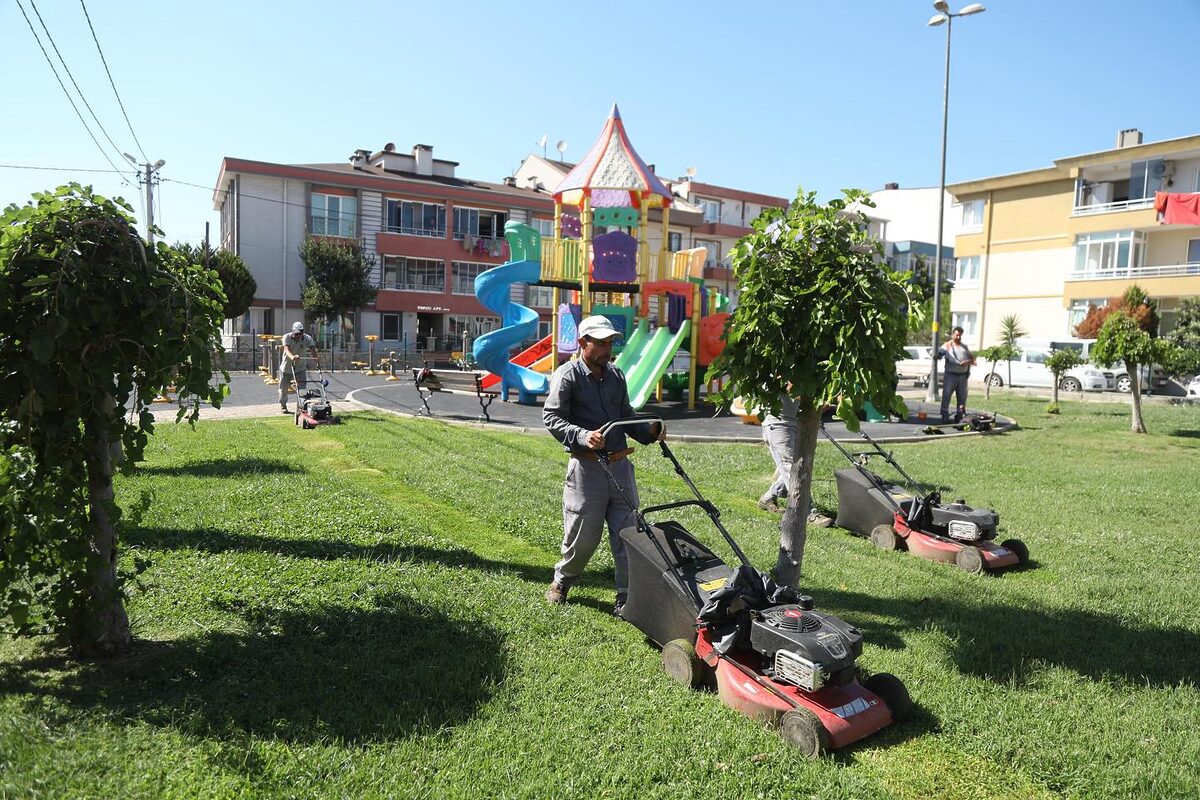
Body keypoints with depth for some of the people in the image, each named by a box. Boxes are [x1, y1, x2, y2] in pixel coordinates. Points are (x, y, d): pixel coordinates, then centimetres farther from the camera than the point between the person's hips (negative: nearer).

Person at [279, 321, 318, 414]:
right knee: (283, 388, 12)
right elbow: (287, 350, -37)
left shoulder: (307, 338, -15)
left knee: (302, 388, -11)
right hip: (286, 367, 0)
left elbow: (313, 350, -28)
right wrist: (292, 357, -59)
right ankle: (283, 406, 32)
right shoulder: (287, 337, -20)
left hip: (300, 368, 1)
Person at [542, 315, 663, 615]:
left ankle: (627, 596, 13)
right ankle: (561, 582, 32)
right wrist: (583, 436, -28)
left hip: (620, 465, 5)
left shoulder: (616, 375, 13)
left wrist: (649, 431, 2)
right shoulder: (567, 375, -6)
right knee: (583, 535, 5)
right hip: (587, 467, -5)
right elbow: (551, 417, -13)